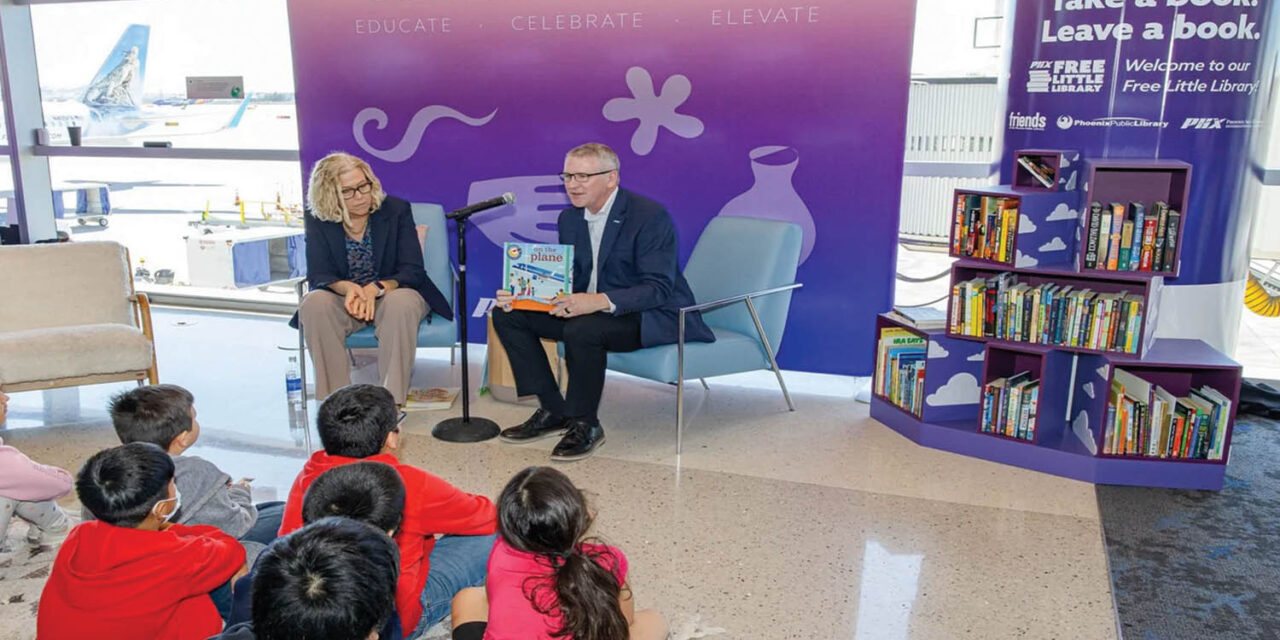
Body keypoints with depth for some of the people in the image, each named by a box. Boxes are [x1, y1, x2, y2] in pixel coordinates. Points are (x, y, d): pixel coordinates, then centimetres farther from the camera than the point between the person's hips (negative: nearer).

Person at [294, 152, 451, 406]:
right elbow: (318, 275, -8)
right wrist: (347, 288, -32)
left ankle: (391, 401, -32)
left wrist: (376, 289, -32)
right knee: (314, 305, -30)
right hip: (345, 298, 2)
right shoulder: (317, 220, -2)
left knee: (401, 305, -37)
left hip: (393, 293, -1)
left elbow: (413, 270, -12)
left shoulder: (397, 209, -7)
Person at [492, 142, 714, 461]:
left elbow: (658, 289, -24)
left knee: (582, 329, -37)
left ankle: (584, 425, -13)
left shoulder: (650, 216, -17)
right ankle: (553, 411, 1)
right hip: (589, 309, 8)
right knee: (507, 315, -4)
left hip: (654, 316, -8)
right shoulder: (569, 218, 7)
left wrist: (600, 301, -39)